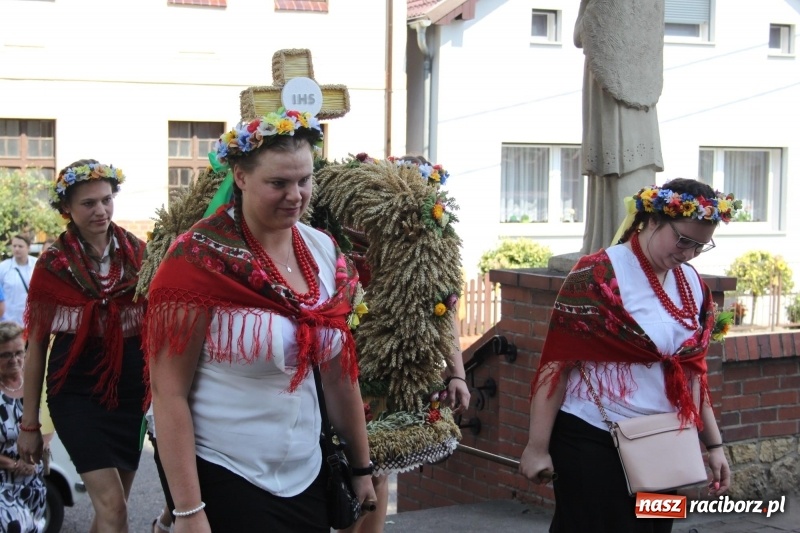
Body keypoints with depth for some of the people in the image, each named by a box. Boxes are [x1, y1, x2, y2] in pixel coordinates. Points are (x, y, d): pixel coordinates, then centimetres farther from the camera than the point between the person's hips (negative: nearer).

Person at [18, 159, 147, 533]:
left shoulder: (138, 253, 3)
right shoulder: (53, 264, -3)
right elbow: (36, 345, 1)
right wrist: (30, 424, 1)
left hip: (132, 388, 3)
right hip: (77, 390, -3)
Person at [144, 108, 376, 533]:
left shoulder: (325, 253, 2)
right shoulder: (199, 259, -15)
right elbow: (168, 391, -15)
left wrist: (361, 466, 13)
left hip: (306, 478, 6)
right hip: (220, 481, -6)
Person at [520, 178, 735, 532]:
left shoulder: (693, 285, 7)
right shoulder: (598, 275, -13)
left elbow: (691, 371, 15)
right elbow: (556, 363, -12)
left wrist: (713, 444, 14)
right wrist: (537, 446, -13)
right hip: (592, 443, -6)